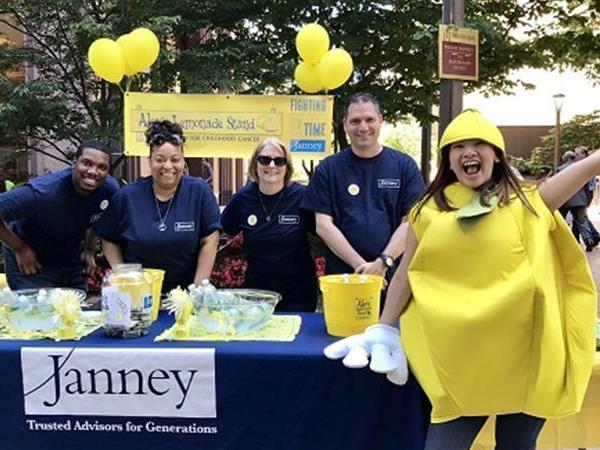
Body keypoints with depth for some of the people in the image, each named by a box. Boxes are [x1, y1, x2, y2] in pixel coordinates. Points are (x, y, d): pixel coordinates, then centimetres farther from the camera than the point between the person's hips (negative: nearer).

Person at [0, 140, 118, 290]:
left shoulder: (110, 189, -17)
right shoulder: (42, 192, -33)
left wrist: (89, 250, 5)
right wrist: (20, 249, -18)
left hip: (72, 262, 5)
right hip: (32, 266, -5)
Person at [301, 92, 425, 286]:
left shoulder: (404, 165, 4)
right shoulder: (328, 168, 3)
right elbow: (323, 225, -2)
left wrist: (383, 262, -12)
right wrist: (361, 265, -10)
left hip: (392, 275, 0)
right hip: (342, 277, 0)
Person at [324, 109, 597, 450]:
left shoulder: (526, 203, 2)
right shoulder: (430, 211, 3)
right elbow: (405, 275, 8)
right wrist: (383, 332, 10)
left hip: (524, 353, 1)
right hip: (461, 356, 0)